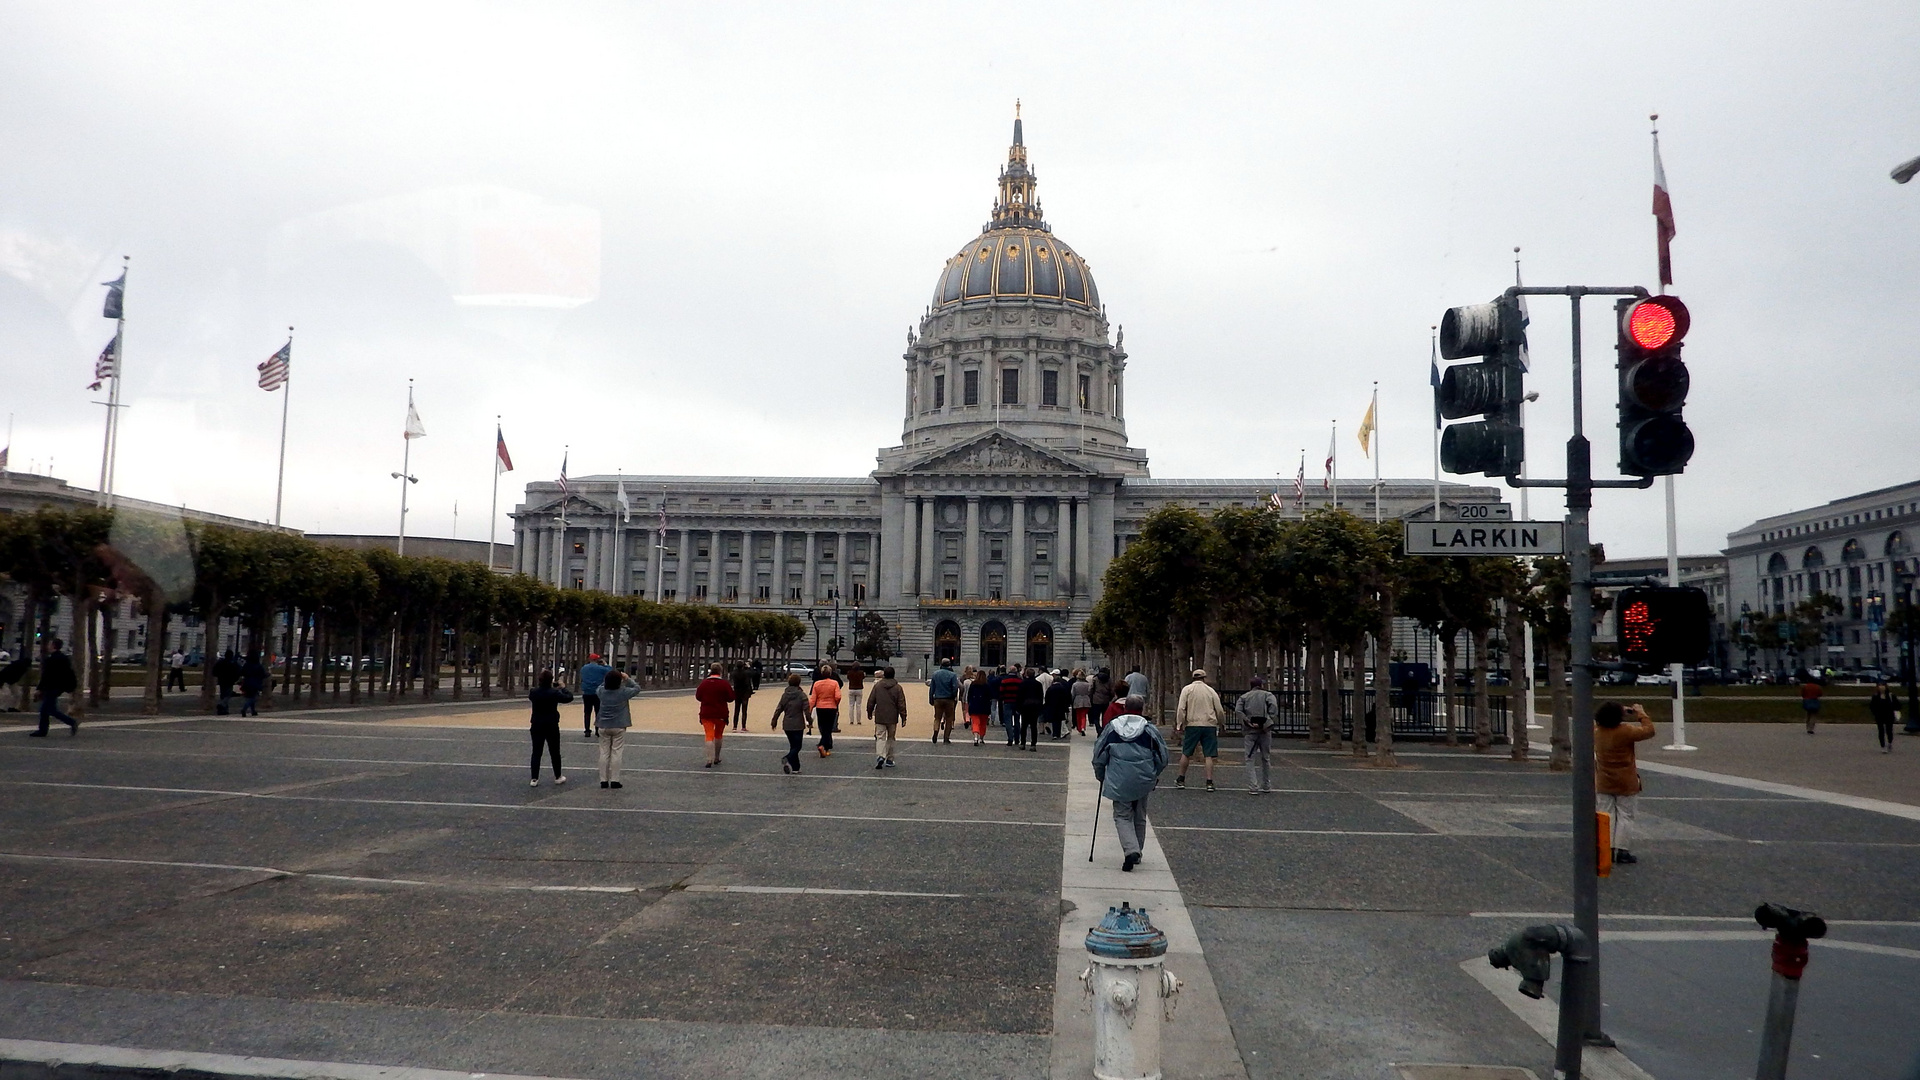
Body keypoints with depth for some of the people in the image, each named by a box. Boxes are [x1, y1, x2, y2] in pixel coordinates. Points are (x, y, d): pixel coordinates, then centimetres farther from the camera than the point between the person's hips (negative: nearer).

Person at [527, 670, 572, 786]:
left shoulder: (533, 692, -6)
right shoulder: (554, 693, -16)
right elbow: (569, 697, -8)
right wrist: (563, 688, 10)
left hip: (537, 726, 3)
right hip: (551, 726, -2)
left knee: (536, 752, 7)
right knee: (554, 752, 11)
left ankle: (534, 778, 4)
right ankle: (558, 777, 21)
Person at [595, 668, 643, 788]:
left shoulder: (602, 692, -5)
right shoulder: (623, 692, -14)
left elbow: (600, 685, 19)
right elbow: (637, 688, 1)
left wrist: (609, 679, 12)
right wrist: (627, 679, 7)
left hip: (604, 727, 3)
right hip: (619, 728, -3)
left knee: (604, 753, 8)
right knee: (616, 753, 1)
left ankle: (604, 780, 9)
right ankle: (614, 780, 1)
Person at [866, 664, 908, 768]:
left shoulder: (877, 685, 0)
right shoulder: (897, 687, -2)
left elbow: (871, 701, 4)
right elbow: (901, 704, -3)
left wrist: (869, 713, 17)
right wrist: (903, 718, 3)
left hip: (879, 718, -1)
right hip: (892, 718, 1)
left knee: (880, 737, -2)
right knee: (890, 738, 14)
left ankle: (880, 756, -26)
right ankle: (889, 760, 18)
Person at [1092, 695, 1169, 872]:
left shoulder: (1111, 728, 0)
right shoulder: (1150, 730, 0)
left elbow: (1098, 756, 3)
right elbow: (1162, 757, 5)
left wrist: (1100, 776, 19)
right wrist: (1154, 776, 22)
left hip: (1119, 781, -1)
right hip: (1143, 781, 1)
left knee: (1122, 815, 5)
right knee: (1139, 816, 17)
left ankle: (1131, 850, -16)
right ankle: (1136, 853, 25)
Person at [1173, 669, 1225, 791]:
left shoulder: (1187, 689, 3)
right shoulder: (1211, 690, 8)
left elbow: (1181, 709, -5)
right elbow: (1220, 711, 10)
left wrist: (1179, 725, -1)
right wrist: (1221, 721, 28)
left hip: (1192, 725, -1)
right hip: (1209, 725, 1)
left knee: (1186, 753, 9)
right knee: (1209, 755, 2)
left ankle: (1181, 780, 17)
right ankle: (1209, 782, -1)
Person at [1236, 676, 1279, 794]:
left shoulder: (1244, 697, 14)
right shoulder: (1268, 695, 11)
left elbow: (1238, 711, -5)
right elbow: (1274, 707, -10)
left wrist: (1248, 722, -9)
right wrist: (1270, 722, -9)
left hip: (1249, 731, 0)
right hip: (1265, 730, 0)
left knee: (1250, 759, 1)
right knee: (1266, 758, 13)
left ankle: (1253, 787, -9)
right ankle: (1266, 786, 20)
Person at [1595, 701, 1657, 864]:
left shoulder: (1597, 731, -3)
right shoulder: (1626, 731, -20)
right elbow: (1648, 731, -11)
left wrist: (1623, 715, 12)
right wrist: (1641, 714, 1)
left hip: (1604, 784, 5)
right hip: (1625, 784, -5)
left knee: (1606, 815, 11)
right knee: (1625, 816, 4)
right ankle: (1621, 851, 3)